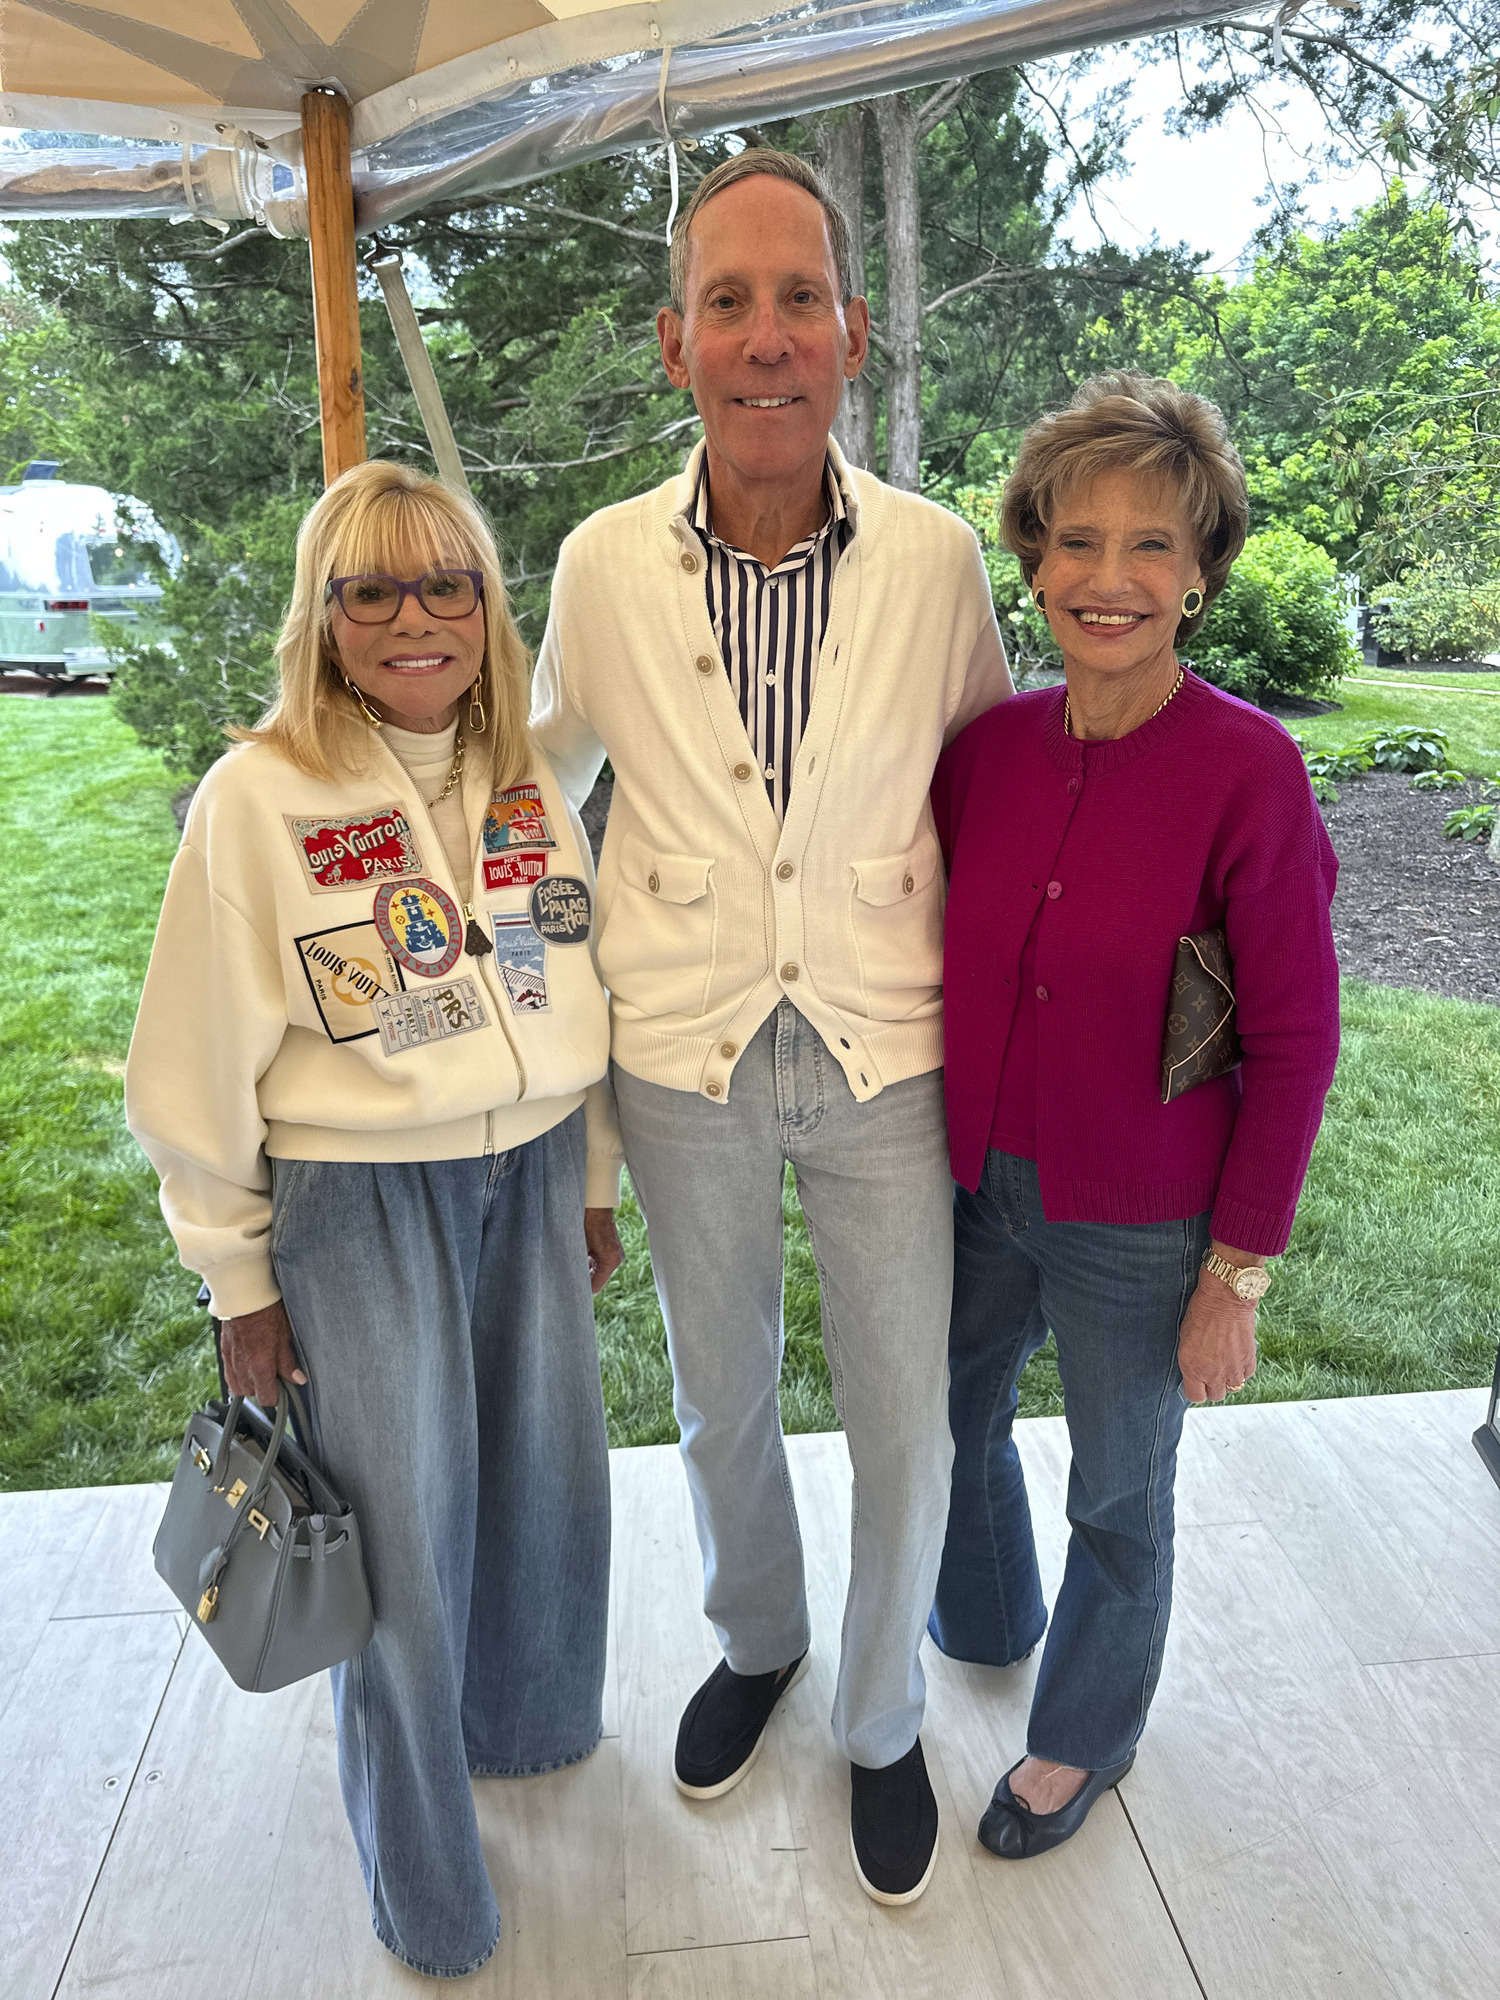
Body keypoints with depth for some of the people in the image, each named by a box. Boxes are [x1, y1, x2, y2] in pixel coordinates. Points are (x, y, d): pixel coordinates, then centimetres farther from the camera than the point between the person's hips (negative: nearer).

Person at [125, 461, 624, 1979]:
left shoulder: (531, 783, 2)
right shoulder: (260, 797, -12)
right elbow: (202, 1064, -8)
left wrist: (593, 1181, 13)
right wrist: (238, 1278, -4)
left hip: (532, 1173, 5)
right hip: (360, 1201, -4)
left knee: (547, 1470, 16)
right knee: (401, 1519, 9)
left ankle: (526, 1716, 50)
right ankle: (425, 1886, 36)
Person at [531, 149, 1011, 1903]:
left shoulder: (935, 557, -8)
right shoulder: (605, 561, -7)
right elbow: (550, 759, 11)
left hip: (885, 1061, 0)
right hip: (684, 1064, 1)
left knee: (905, 1430, 11)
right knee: (719, 1405, 20)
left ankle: (881, 1719, 40)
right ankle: (754, 1643, 50)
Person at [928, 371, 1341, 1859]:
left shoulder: (1248, 771, -19)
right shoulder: (988, 743, -5)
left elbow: (1293, 1043, -14)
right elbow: (946, 963, 5)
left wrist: (1238, 1274, -11)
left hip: (1141, 1222, -5)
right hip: (977, 1183, 5)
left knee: (1119, 1495, 18)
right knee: (952, 1416, 26)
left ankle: (1084, 1733, 49)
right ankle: (984, 1618, 60)